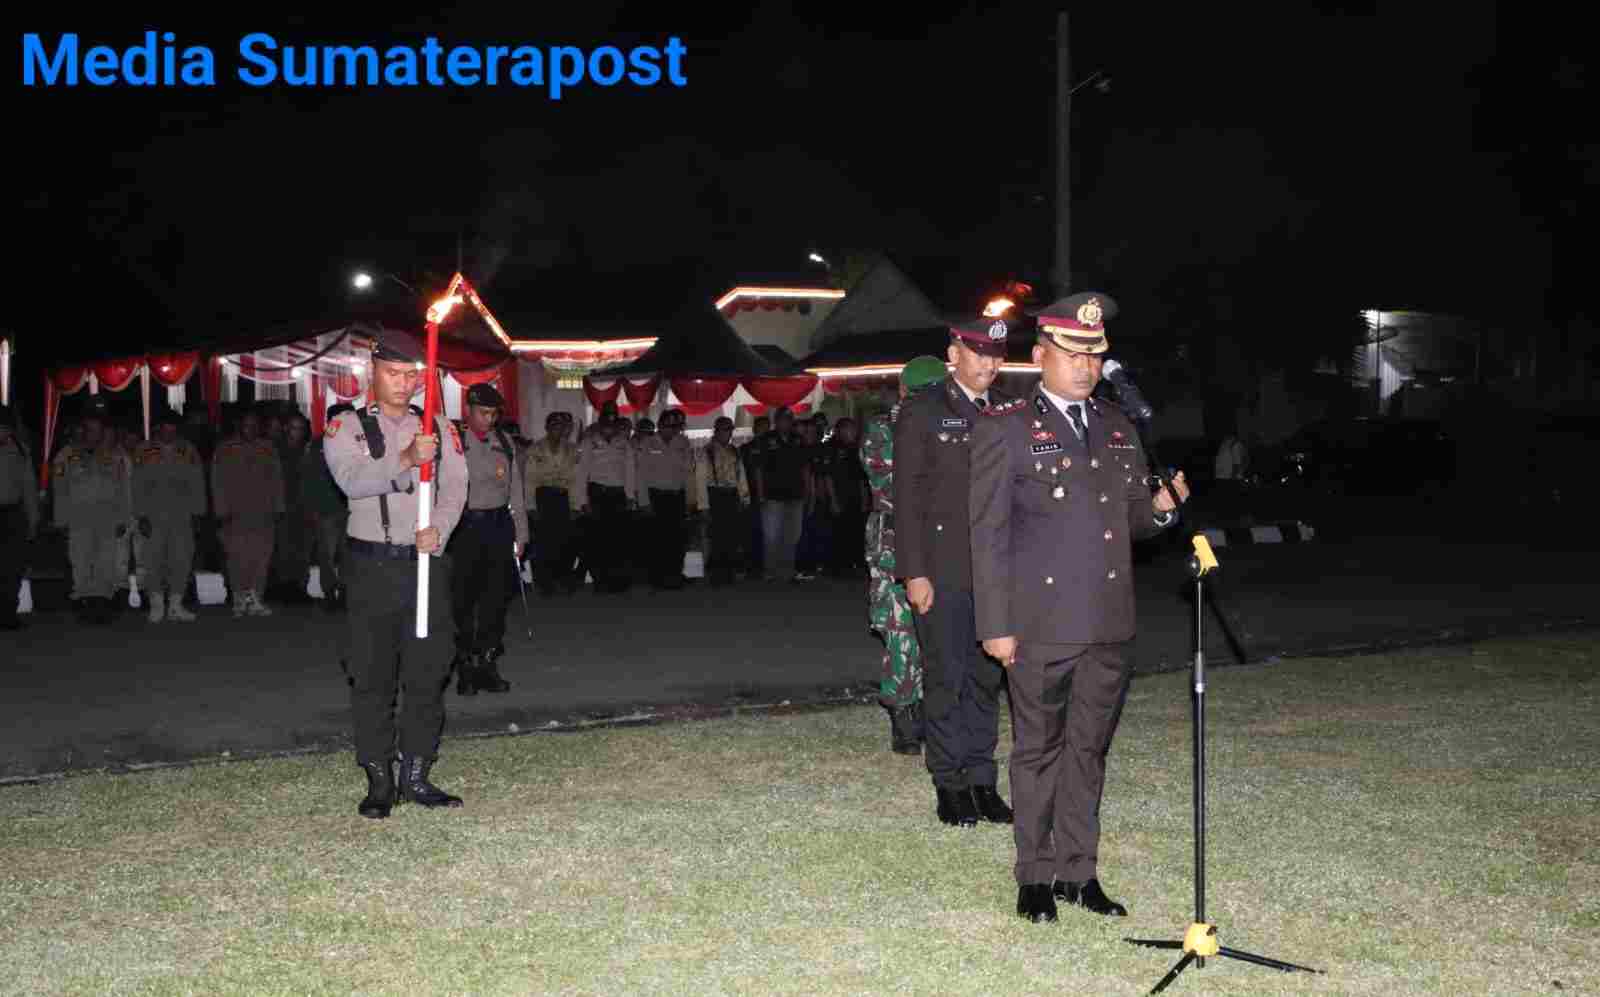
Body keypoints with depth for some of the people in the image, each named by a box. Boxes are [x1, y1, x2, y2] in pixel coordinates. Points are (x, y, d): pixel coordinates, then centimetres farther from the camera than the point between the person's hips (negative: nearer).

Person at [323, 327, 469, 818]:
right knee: (372, 677, 0)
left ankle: (416, 775, 16)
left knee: (428, 674, 6)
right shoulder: (347, 427, 1)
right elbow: (353, 479, -18)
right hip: (372, 566, -3)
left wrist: (438, 529, -19)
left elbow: (455, 487, 1)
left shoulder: (440, 427, 11)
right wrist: (405, 459, -34)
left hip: (428, 562, 3)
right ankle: (379, 781, 9)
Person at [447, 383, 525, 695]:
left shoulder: (505, 442, 10)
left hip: (499, 524, 4)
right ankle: (465, 667, 11)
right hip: (464, 526, -4)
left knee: (496, 598, 7)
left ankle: (487, 664, 16)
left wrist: (520, 533, 11)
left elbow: (515, 490, 14)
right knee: (463, 600, 1)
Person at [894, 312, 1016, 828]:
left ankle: (981, 779, 17)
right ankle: (949, 784, 10)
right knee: (946, 678, 1)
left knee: (985, 677, 9)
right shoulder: (922, 412, -2)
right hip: (942, 572, -4)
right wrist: (914, 572, -11)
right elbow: (907, 496, -5)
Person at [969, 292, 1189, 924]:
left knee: (1088, 749, 12)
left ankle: (1078, 871, 23)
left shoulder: (1119, 429, 14)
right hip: (1040, 625, -5)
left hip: (1108, 625, 5)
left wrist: (1160, 507, -4)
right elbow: (989, 532, -6)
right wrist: (996, 625, -10)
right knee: (1038, 750, 4)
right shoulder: (1004, 428, -4)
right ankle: (1035, 877, 16)